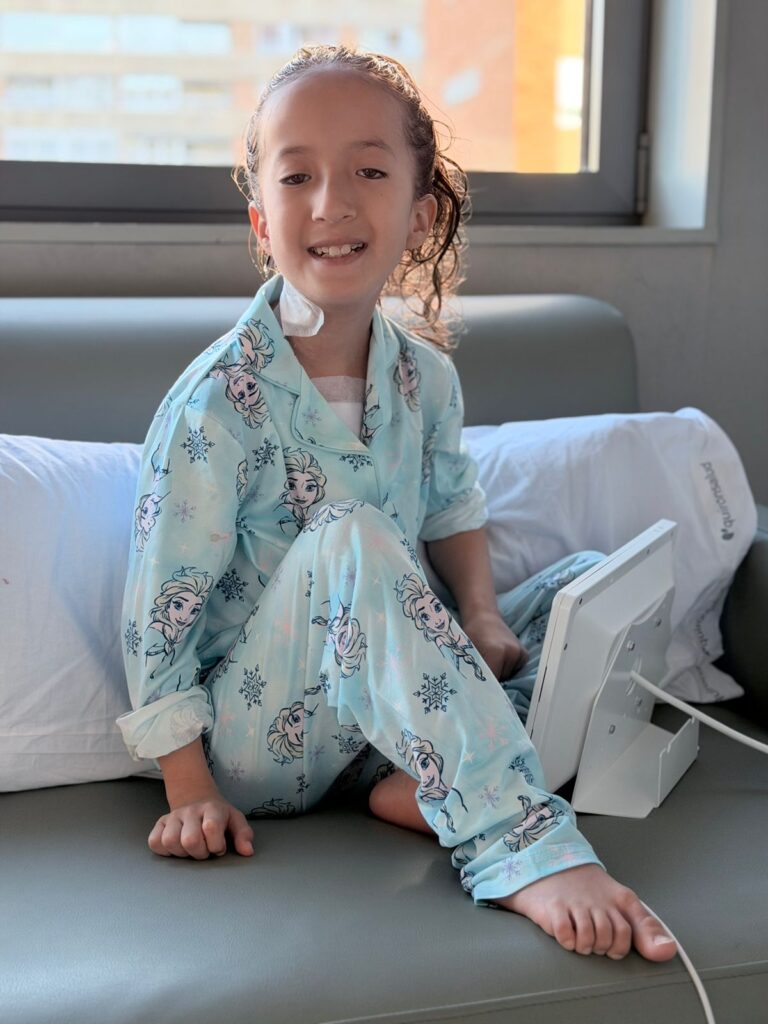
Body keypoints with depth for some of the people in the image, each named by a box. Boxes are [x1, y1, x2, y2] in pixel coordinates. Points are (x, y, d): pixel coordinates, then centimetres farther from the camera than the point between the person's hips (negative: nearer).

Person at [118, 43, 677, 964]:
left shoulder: (425, 374, -2)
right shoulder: (219, 402, -19)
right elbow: (159, 611, -16)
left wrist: (479, 615, -4)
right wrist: (190, 788, -16)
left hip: (386, 705, 7)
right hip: (257, 743, -6)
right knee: (350, 540, -33)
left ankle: (425, 783, -19)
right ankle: (519, 845, -36)